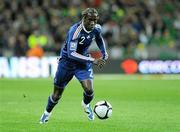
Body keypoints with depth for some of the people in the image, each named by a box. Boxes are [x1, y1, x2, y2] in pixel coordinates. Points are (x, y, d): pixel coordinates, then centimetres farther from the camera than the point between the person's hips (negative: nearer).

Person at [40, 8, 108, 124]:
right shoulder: (75, 31, -31)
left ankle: (86, 105, 19)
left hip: (83, 62, 4)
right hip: (67, 61, -4)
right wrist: (92, 60, -41)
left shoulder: (96, 28, -11)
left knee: (89, 90, -17)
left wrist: (104, 53, 3)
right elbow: (71, 53, -37)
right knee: (57, 95, 7)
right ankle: (47, 113, 37)